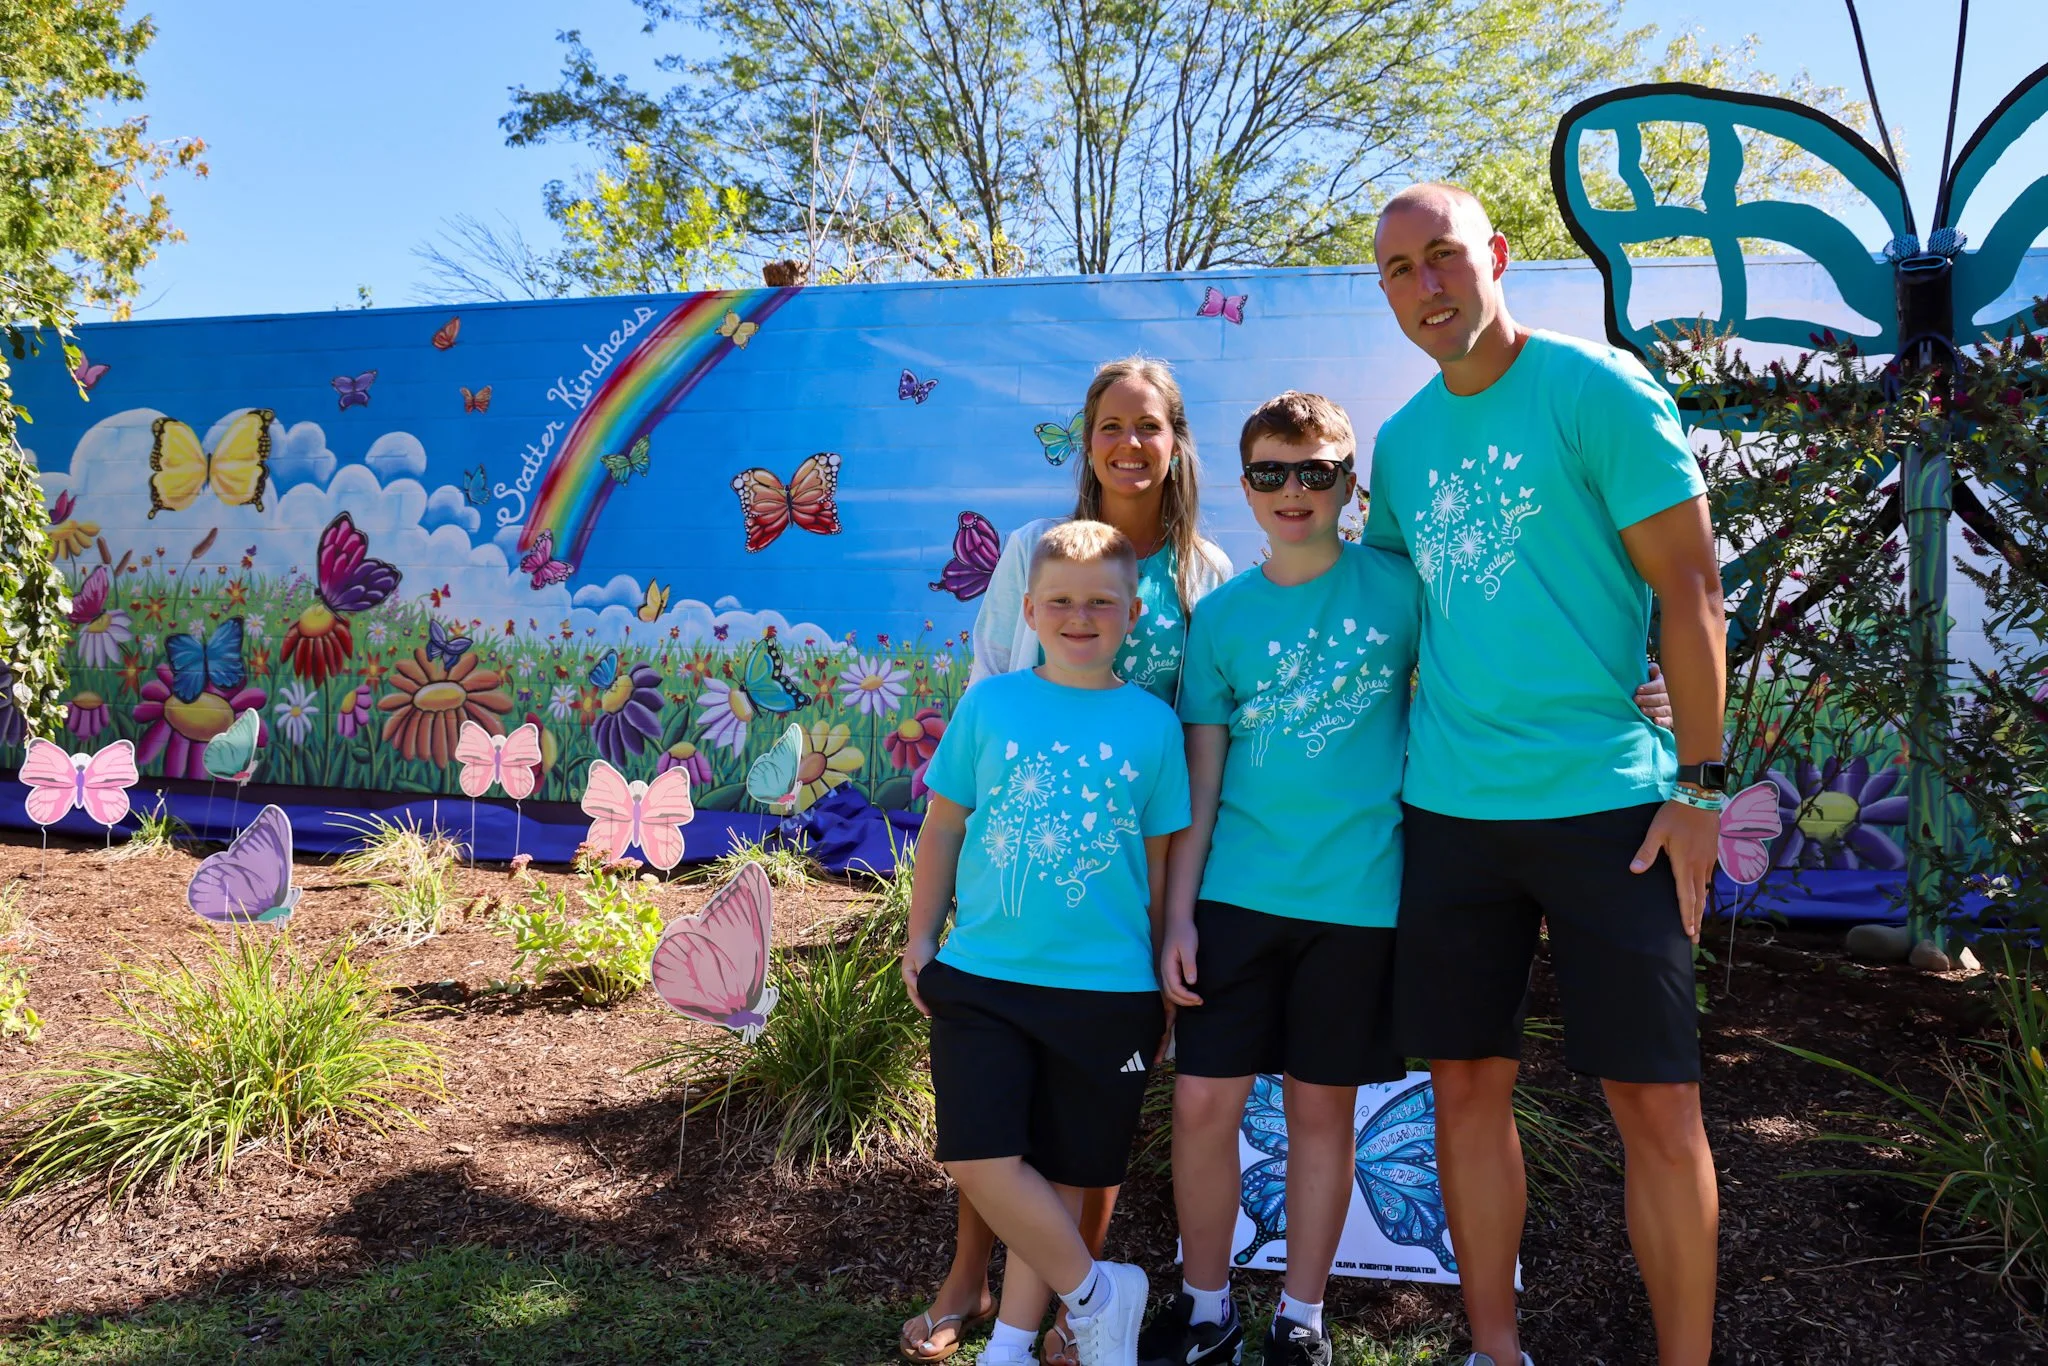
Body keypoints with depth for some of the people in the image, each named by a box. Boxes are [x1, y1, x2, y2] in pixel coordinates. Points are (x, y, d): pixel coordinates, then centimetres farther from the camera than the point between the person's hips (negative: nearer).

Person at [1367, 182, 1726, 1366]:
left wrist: (1698, 783, -10)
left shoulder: (1599, 390, -6)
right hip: (1449, 809, 5)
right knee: (1470, 1083, 9)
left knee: (1658, 1101, 0)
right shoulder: (1400, 441, 10)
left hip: (1606, 800, -5)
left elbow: (1689, 589, -7)